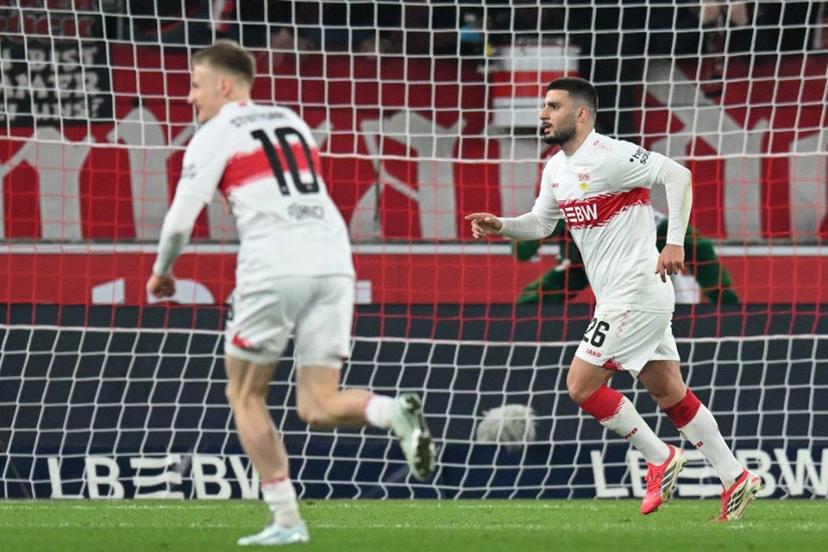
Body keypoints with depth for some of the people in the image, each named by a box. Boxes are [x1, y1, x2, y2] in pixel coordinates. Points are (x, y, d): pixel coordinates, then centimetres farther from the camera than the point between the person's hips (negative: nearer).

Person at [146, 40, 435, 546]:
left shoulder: (216, 134, 6)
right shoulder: (292, 121, 24)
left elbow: (181, 220, 1)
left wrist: (161, 272, 19)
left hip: (275, 268, -5)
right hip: (334, 261, 5)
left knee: (246, 395, 12)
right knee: (318, 407, 6)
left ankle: (287, 520, 5)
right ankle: (395, 413, -24)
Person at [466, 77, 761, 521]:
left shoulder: (608, 156, -16)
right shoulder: (556, 168, 12)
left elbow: (677, 175, -20)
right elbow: (541, 223, 22)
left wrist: (674, 242, -25)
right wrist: (500, 226, 2)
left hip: (636, 295, -9)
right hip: (616, 297, 9)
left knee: (581, 385, -9)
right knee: (670, 393, 12)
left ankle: (660, 459, 4)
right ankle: (735, 478, 17)